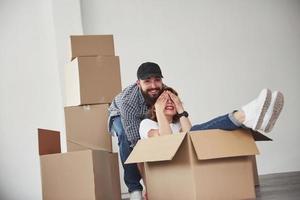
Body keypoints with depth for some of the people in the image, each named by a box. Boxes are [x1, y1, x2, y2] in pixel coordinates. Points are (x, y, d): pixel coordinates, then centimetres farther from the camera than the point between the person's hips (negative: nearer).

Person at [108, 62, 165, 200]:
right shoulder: (127, 100, -42)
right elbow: (135, 140, -40)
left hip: (147, 117, 4)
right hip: (120, 115, -4)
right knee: (127, 137, -33)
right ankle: (134, 188, -20)